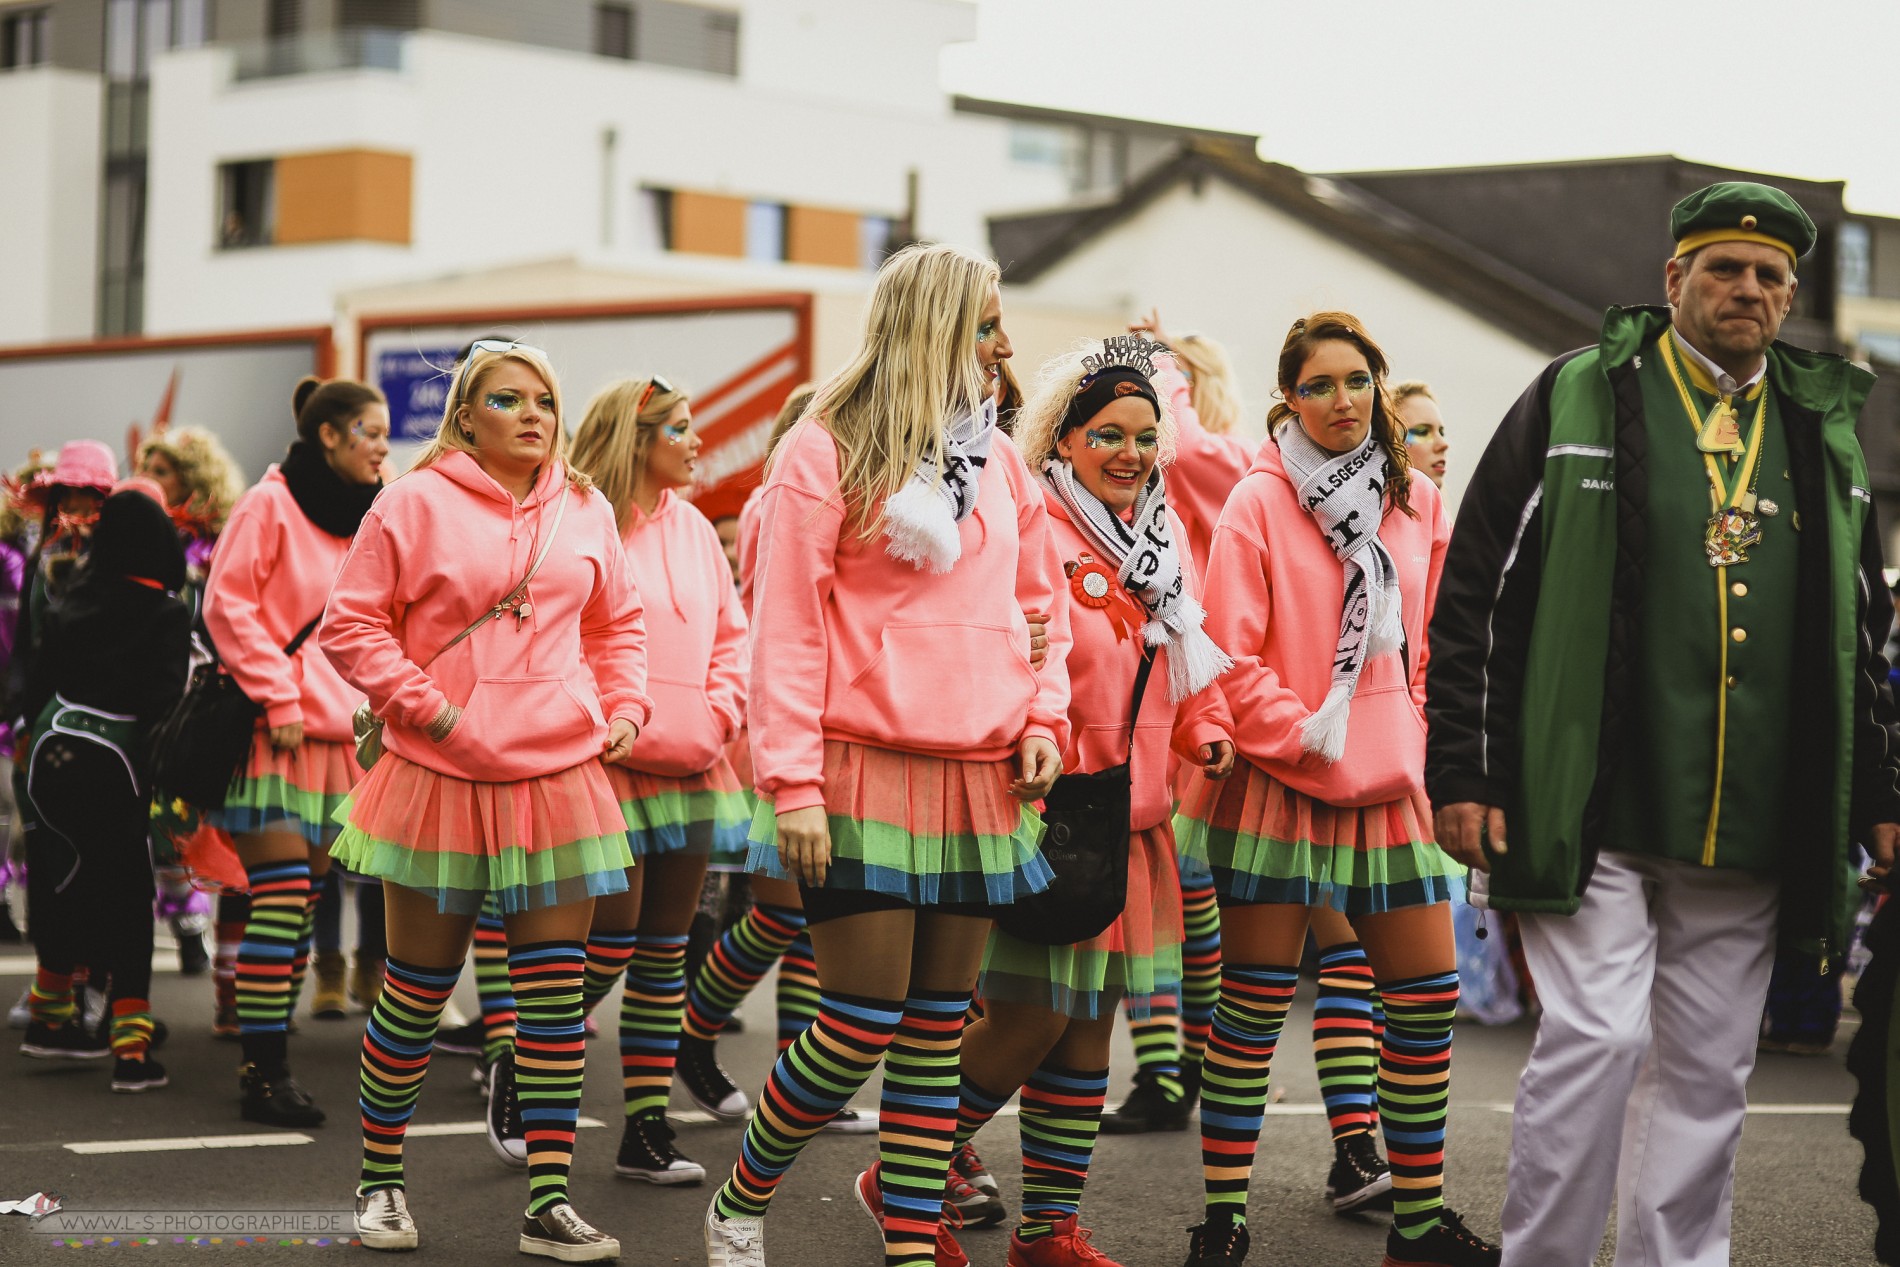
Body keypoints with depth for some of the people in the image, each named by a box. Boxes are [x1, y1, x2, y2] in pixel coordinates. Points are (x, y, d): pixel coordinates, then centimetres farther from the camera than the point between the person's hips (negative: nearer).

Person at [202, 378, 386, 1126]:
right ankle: (265, 1070, -8)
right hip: (274, 730, -7)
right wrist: (278, 699, -13)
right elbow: (227, 604, -10)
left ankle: (267, 1057, 12)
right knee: (280, 901, -11)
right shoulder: (271, 507, -6)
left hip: (339, 733, 7)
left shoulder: (365, 517, 13)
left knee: (303, 905, 6)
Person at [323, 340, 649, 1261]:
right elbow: (351, 625, -2)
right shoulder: (415, 503, -3)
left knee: (556, 993, 0)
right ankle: (379, 1177, 22)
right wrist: (425, 705, -10)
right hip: (441, 779, -3)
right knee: (418, 990, 5)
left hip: (558, 774, 3)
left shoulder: (584, 511, 10)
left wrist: (623, 708, 8)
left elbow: (617, 624, 22)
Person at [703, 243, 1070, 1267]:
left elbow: (1036, 606, 23)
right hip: (864, 777, -6)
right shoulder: (827, 453, -3)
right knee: (865, 1020, -7)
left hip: (978, 784, 6)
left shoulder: (1001, 463, 15)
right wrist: (792, 784, -13)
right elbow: (786, 625, -7)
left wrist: (1042, 722, 6)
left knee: (938, 1024, 7)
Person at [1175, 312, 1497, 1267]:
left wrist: (1412, 740, 6)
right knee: (1253, 1007, 1)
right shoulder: (1260, 503, -5)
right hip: (1277, 784, -5)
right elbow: (1232, 657, -10)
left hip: (1389, 785, 5)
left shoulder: (1417, 505, 9)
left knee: (1428, 997, 5)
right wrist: (1308, 739, -14)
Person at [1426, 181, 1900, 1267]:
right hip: (1593, 811, -4)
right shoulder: (1578, 399, 2)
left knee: (1709, 1070, 8)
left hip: (1750, 836, 4)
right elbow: (1478, 596, 0)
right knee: (1597, 1038, -10)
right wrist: (1466, 770, -6)